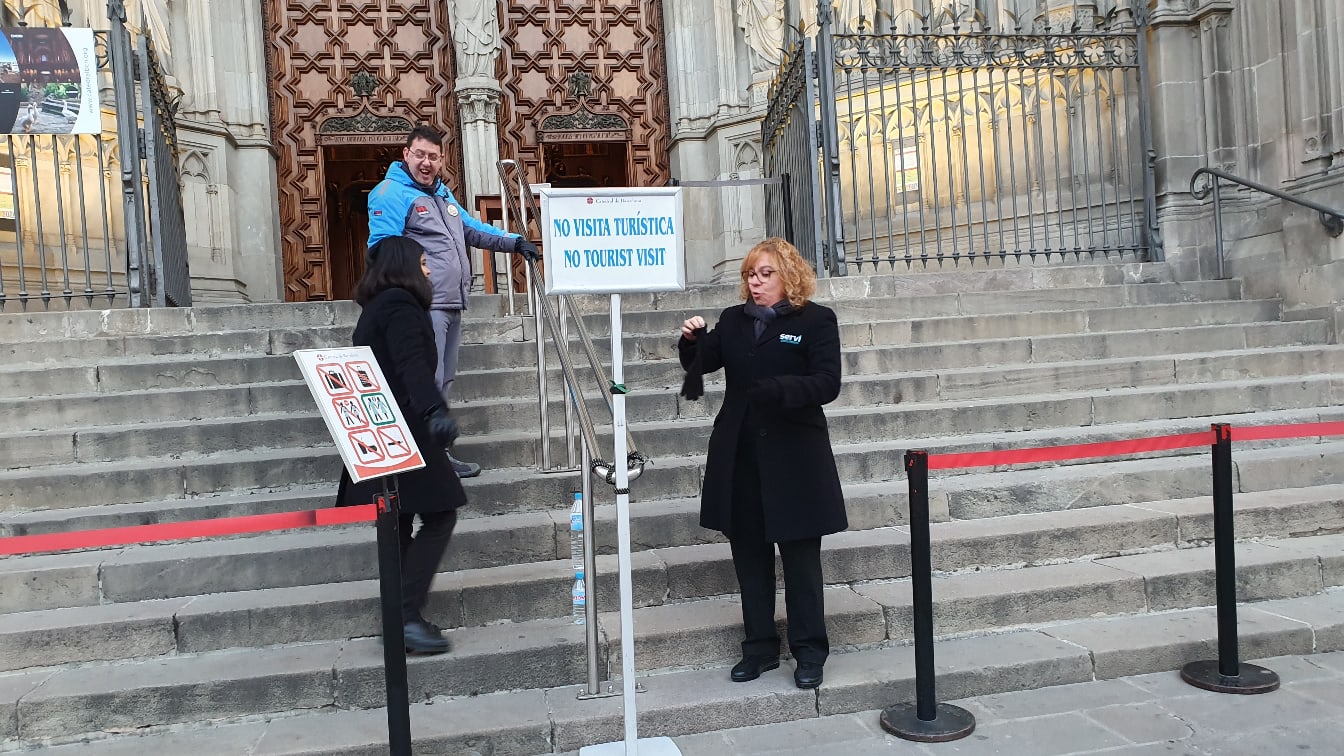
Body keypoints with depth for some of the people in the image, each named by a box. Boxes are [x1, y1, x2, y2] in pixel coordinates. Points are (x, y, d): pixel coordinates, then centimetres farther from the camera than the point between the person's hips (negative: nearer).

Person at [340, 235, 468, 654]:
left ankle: (401, 618, 15)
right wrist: (436, 411, -39)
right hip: (400, 431, -10)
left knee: (401, 524, 11)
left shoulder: (374, 309, 21)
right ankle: (406, 615, -14)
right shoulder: (400, 304, -10)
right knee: (439, 516, -10)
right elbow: (411, 364, -26)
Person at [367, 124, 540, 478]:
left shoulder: (442, 193, 21)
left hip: (451, 304, 10)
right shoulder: (392, 193, -7)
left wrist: (515, 242, 23)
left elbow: (472, 229, 31)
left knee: (443, 382, 15)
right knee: (427, 382, -10)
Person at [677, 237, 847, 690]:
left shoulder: (816, 320, -3)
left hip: (794, 458, -5)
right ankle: (760, 647, 25)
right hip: (741, 459, 5)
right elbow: (702, 363, 7)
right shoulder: (734, 320, 12)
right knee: (750, 555, 12)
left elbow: (827, 384, -12)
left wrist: (779, 390, -27)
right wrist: (692, 341, -14)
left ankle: (809, 652, 18)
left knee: (800, 557, 4)